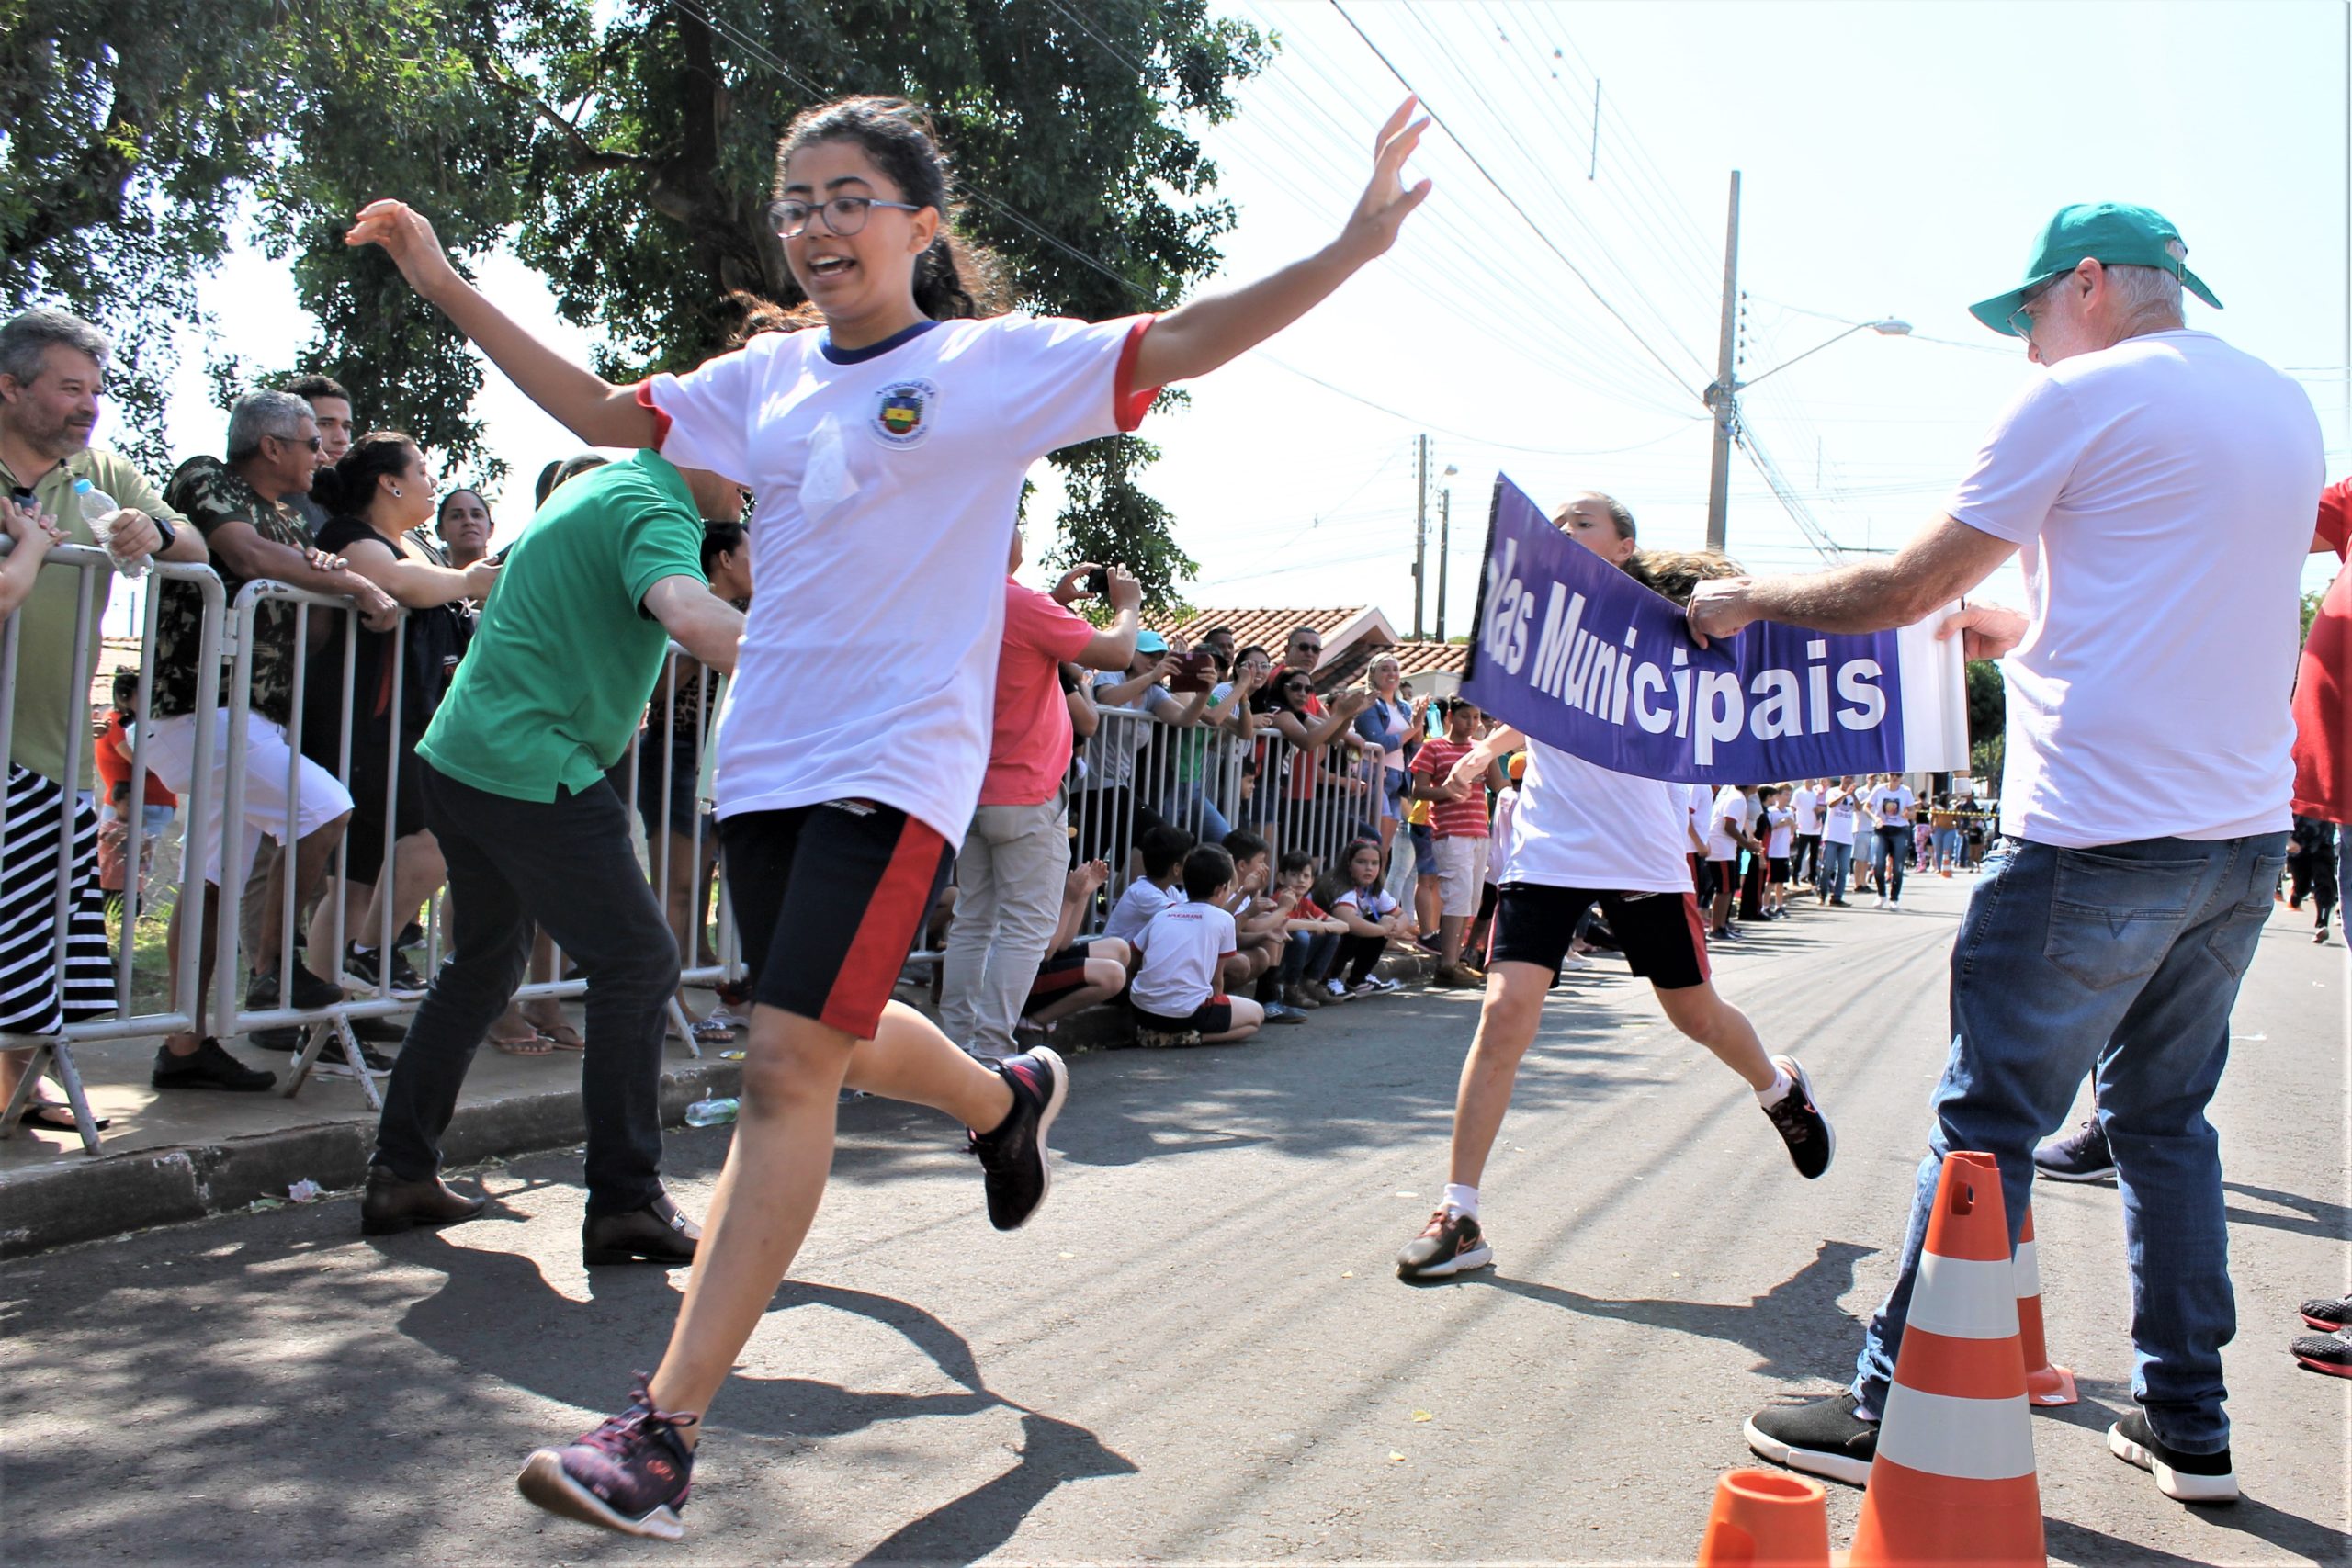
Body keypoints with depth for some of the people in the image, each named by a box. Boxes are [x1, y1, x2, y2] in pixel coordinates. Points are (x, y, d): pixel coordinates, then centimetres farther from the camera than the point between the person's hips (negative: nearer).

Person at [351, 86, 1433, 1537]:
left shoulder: (996, 364, -2)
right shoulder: (766, 377, 13)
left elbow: (1176, 346, -12)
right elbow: (602, 412, 22)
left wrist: (1347, 252, -24)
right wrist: (450, 286, 19)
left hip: (897, 763, -6)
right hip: (764, 757, 7)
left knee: (790, 1064, -14)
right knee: (833, 1046, 18)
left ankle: (665, 1429, -9)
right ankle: (1011, 1098, 49)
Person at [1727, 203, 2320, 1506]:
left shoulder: (2081, 397, -6)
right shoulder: (2287, 408, 16)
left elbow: (1908, 588, -6)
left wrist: (1754, 600, 7)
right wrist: (2024, 632, 29)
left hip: (2099, 836, -8)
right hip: (2247, 834, 8)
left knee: (1987, 1128, -1)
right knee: (2163, 1117, 17)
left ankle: (1896, 1415, 8)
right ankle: (2187, 1424, 24)